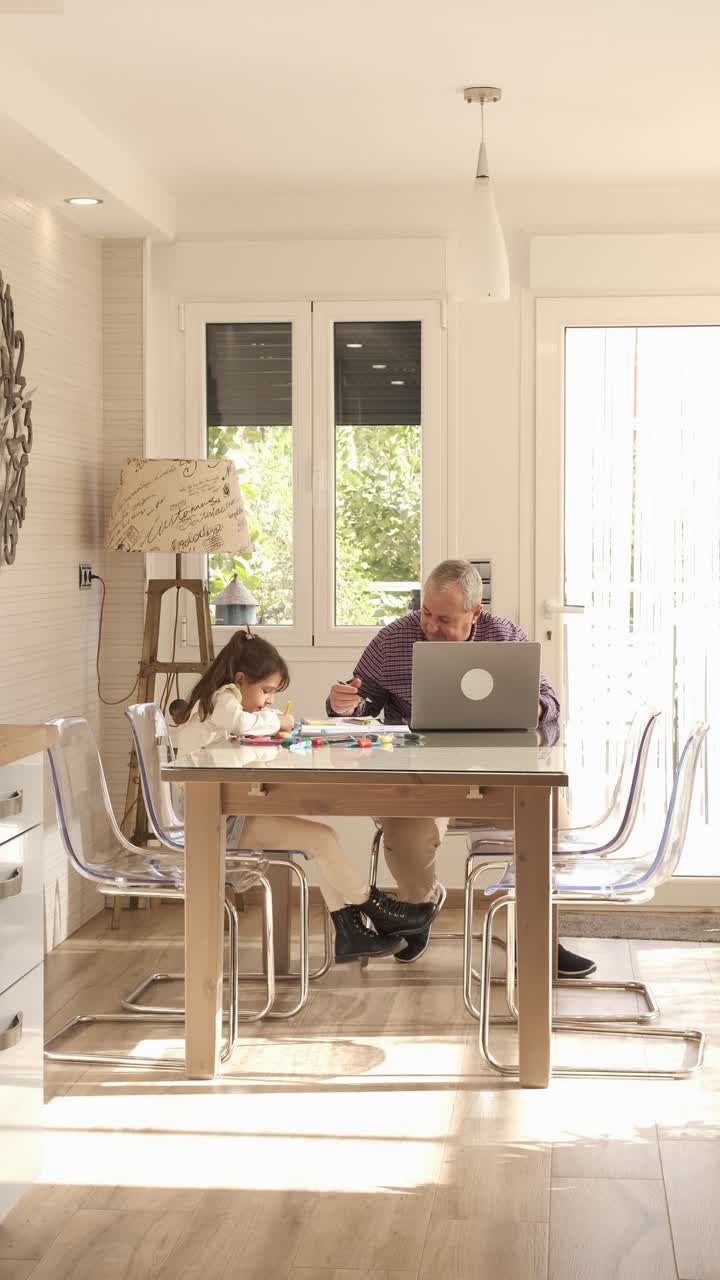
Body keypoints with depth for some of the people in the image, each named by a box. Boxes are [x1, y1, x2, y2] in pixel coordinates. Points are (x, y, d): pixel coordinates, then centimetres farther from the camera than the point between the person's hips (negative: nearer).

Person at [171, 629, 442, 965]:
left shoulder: (220, 702, 24)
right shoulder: (222, 700, -9)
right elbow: (245, 723, -30)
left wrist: (270, 722, -3)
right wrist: (276, 720, -11)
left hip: (231, 814, 11)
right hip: (218, 821, -11)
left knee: (320, 838, 1)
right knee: (321, 838, -17)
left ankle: (348, 933, -3)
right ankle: (376, 909, -3)